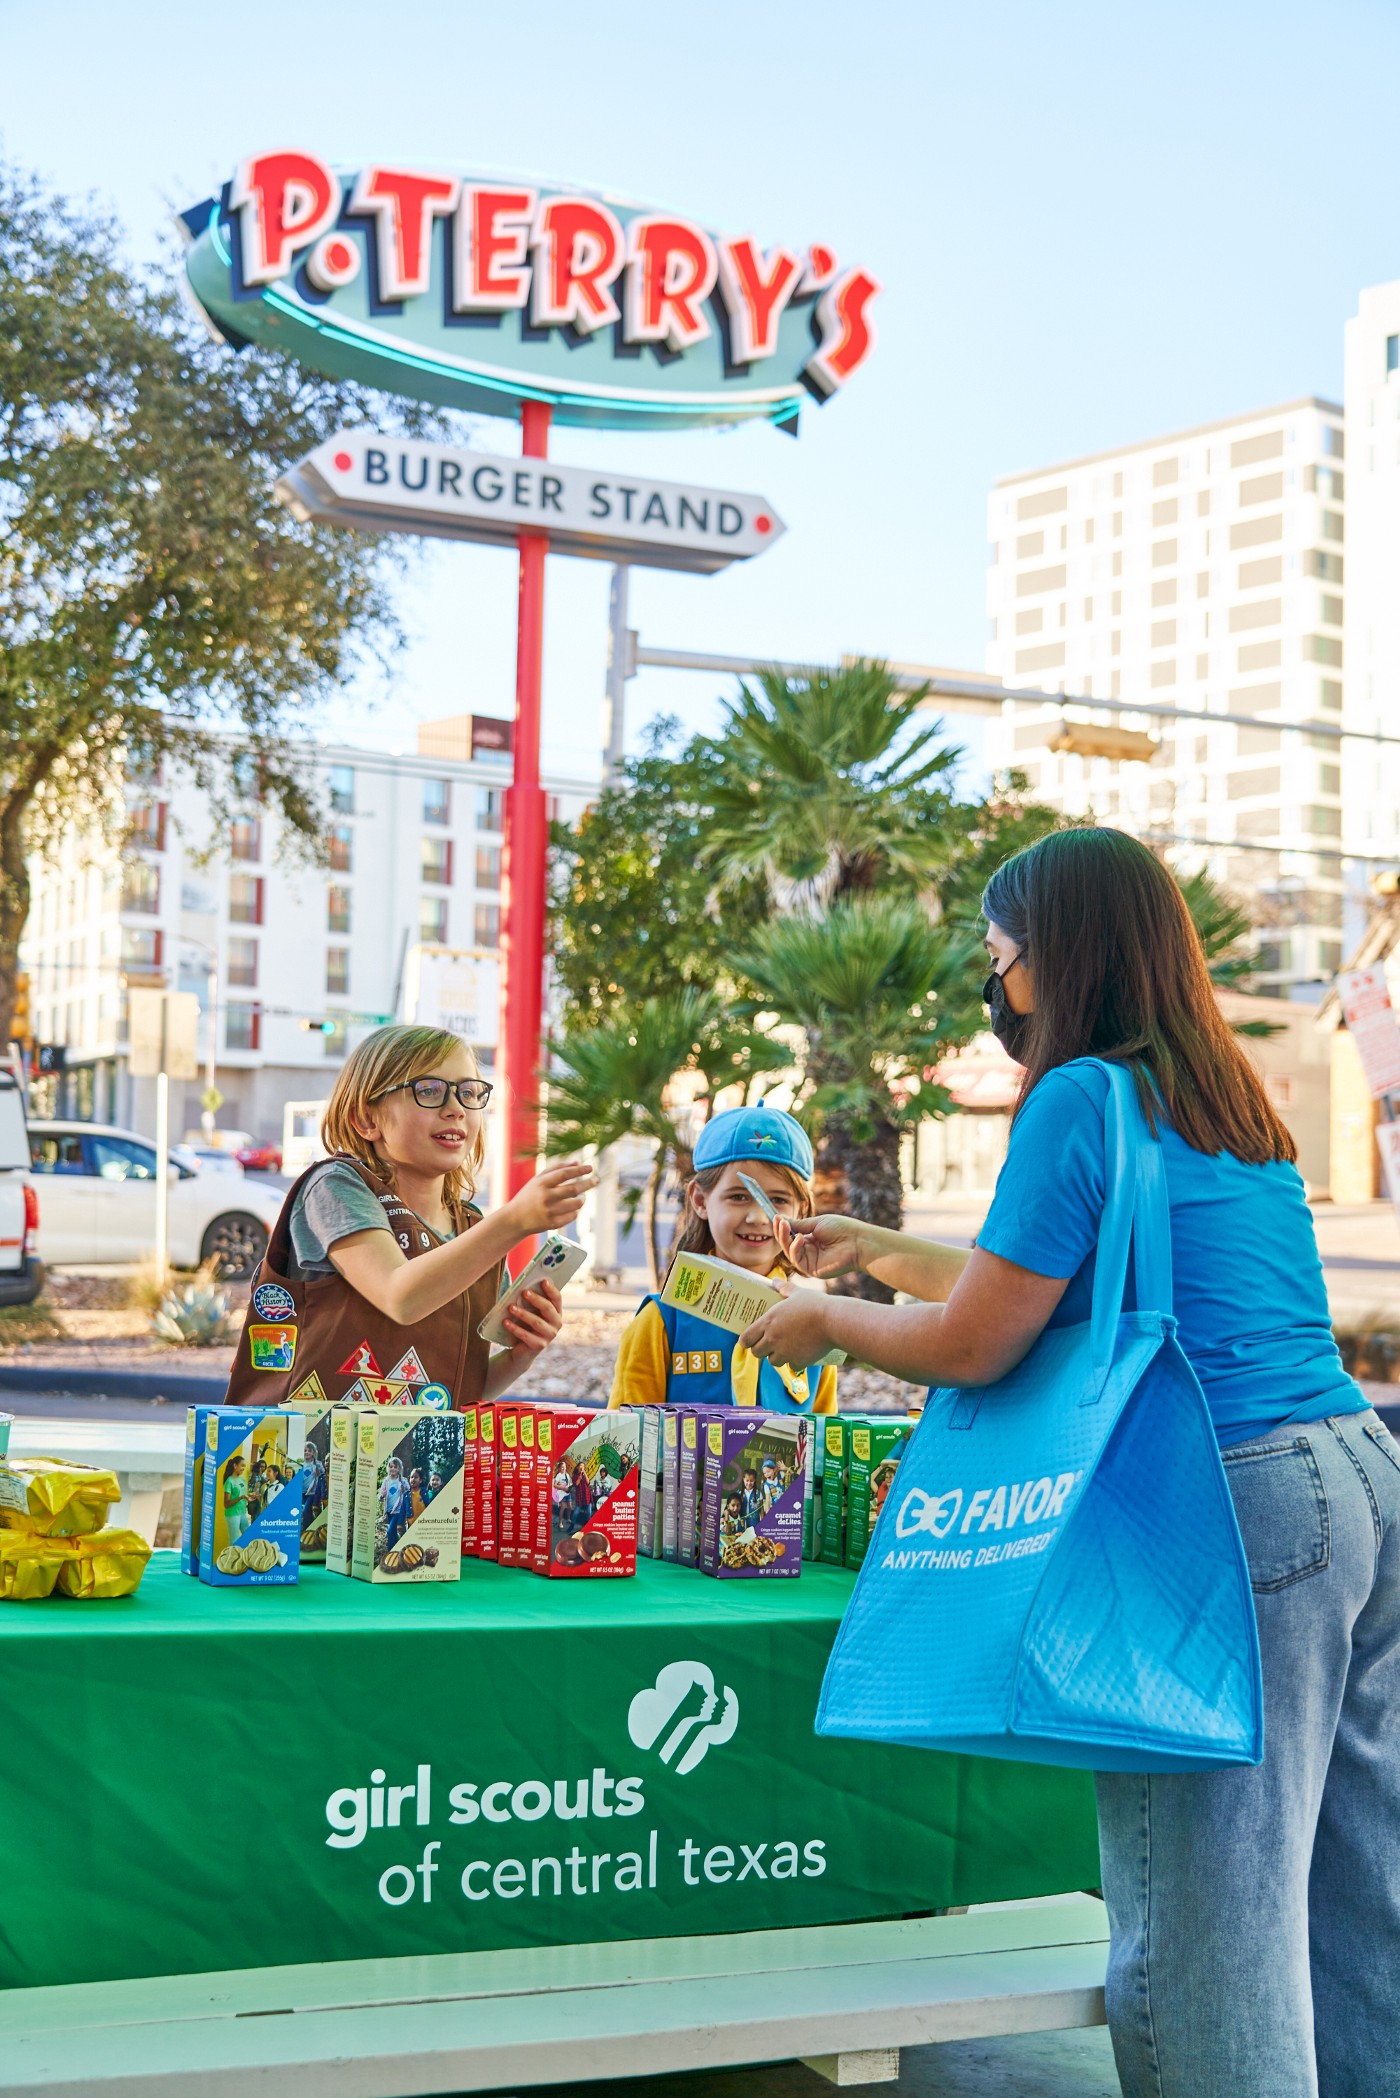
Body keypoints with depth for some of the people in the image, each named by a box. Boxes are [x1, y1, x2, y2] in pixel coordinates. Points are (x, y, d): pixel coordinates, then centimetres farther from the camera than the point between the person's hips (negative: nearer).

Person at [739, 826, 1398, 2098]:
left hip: (1236, 1507, -9)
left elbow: (972, 1347, -9)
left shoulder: (1082, 1097, -8)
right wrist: (884, 1252, 35)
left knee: (1206, 1911, -2)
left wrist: (826, 1320, 8)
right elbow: (1059, 1290, 28)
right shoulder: (1235, 1106, 18)